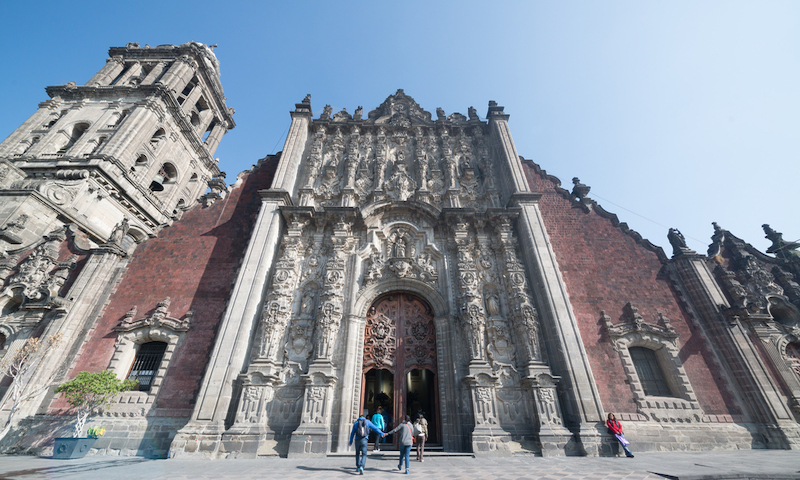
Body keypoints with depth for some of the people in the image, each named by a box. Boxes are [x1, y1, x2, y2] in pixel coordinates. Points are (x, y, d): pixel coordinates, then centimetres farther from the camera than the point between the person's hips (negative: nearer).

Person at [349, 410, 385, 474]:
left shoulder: (356, 422, 10)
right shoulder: (367, 422, 8)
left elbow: (352, 433, 11)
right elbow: (375, 428, 9)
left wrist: (350, 442, 21)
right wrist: (381, 433, 16)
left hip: (357, 440, 2)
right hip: (364, 440, -2)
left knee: (357, 454, 23)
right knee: (364, 455, 3)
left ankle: (358, 468, 25)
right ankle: (361, 467, -19)